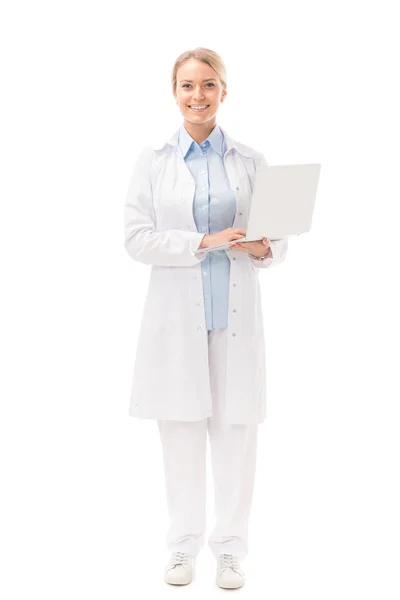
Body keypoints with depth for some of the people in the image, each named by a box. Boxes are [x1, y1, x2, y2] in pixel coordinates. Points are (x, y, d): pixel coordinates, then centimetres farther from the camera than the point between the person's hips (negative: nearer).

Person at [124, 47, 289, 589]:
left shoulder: (251, 161, 7)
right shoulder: (152, 162, 5)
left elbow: (278, 237, 10)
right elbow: (136, 239, -3)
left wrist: (263, 249, -13)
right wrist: (204, 242, -14)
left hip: (236, 314, 1)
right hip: (177, 316, 0)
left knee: (236, 433, 2)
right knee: (180, 433, 4)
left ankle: (230, 548, 17)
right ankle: (183, 545, 21)